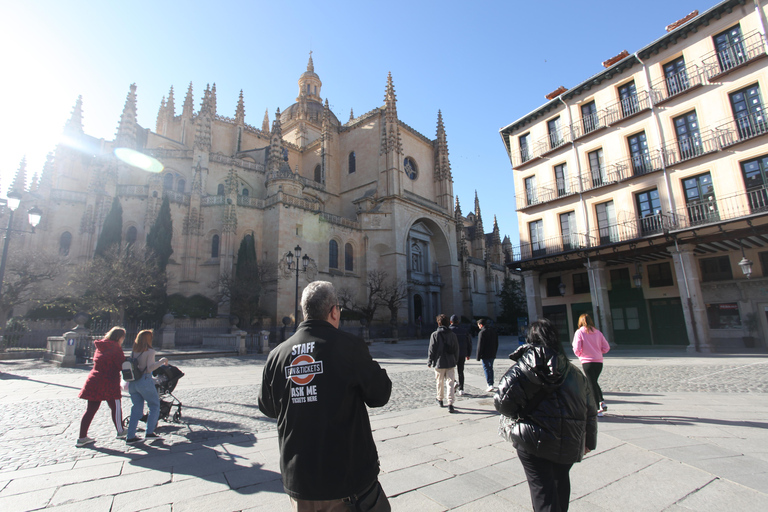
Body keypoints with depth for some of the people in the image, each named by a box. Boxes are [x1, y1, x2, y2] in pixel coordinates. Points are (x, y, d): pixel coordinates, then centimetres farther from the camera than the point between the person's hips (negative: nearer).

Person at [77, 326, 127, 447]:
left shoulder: (99, 347, 14)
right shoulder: (115, 348, -11)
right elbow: (122, 365, -15)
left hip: (94, 381, 7)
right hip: (108, 383, -7)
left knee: (91, 409, 11)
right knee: (116, 407, 8)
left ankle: (82, 438, 13)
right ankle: (120, 432, 20)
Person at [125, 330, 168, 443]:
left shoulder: (133, 352, 9)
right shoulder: (150, 351, -10)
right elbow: (150, 368, -18)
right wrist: (162, 361, -6)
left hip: (132, 382, 6)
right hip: (145, 381, -6)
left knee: (136, 409, 13)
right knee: (155, 405, 9)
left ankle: (130, 436, 11)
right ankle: (149, 432, 3)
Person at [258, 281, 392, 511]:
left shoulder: (277, 354, -4)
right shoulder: (349, 345, -17)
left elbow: (268, 408, 9)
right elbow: (379, 395, -10)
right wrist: (371, 367, 7)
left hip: (297, 479, 4)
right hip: (349, 476, -4)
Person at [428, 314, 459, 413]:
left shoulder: (435, 335, -9)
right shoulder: (452, 334, 1)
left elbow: (431, 350, -7)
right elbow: (456, 349, 8)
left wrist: (429, 362, 5)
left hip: (439, 363, -2)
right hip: (451, 363, 2)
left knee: (440, 382, 16)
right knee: (450, 383, 2)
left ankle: (440, 399, 32)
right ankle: (450, 404, -6)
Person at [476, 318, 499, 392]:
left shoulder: (482, 332, -13)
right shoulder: (493, 330, 10)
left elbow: (480, 346, -15)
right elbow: (497, 343, 17)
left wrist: (478, 356, -10)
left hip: (485, 355, -7)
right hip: (492, 354, 7)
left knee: (486, 369, -3)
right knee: (490, 368, 18)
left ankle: (490, 385, -12)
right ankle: (491, 384, 27)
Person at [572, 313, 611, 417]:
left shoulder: (579, 332, -7)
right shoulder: (597, 332, 5)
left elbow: (577, 349, -12)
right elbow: (606, 347, 4)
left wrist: (579, 354, 9)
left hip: (587, 361, -4)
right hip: (599, 361, 4)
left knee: (592, 384, 3)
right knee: (594, 382, 24)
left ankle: (597, 410, 5)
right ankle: (601, 402, 13)